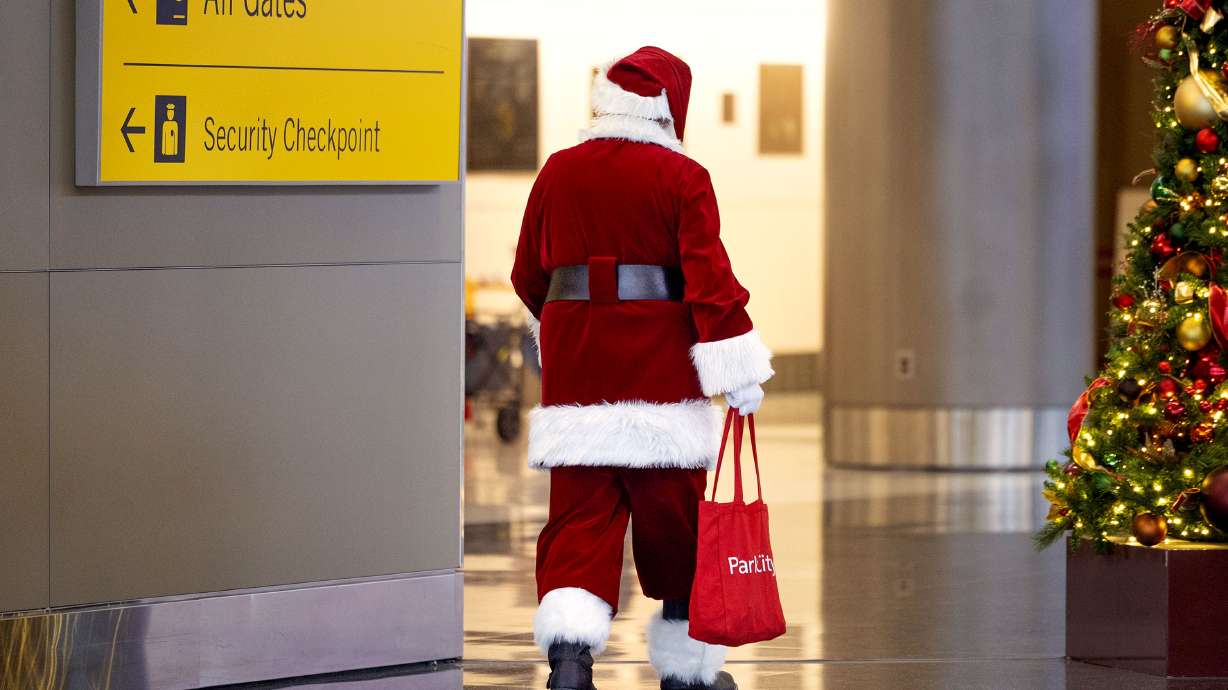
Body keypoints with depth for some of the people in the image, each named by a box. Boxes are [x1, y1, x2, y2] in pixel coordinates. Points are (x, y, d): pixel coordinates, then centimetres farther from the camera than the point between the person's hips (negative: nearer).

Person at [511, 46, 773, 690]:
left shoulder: (558, 173, 8)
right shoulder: (682, 178, -5)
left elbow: (530, 277, 18)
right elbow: (710, 279, -11)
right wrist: (739, 371, -8)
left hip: (575, 370, 3)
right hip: (660, 369, -3)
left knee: (579, 520, 1)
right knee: (674, 525, 9)